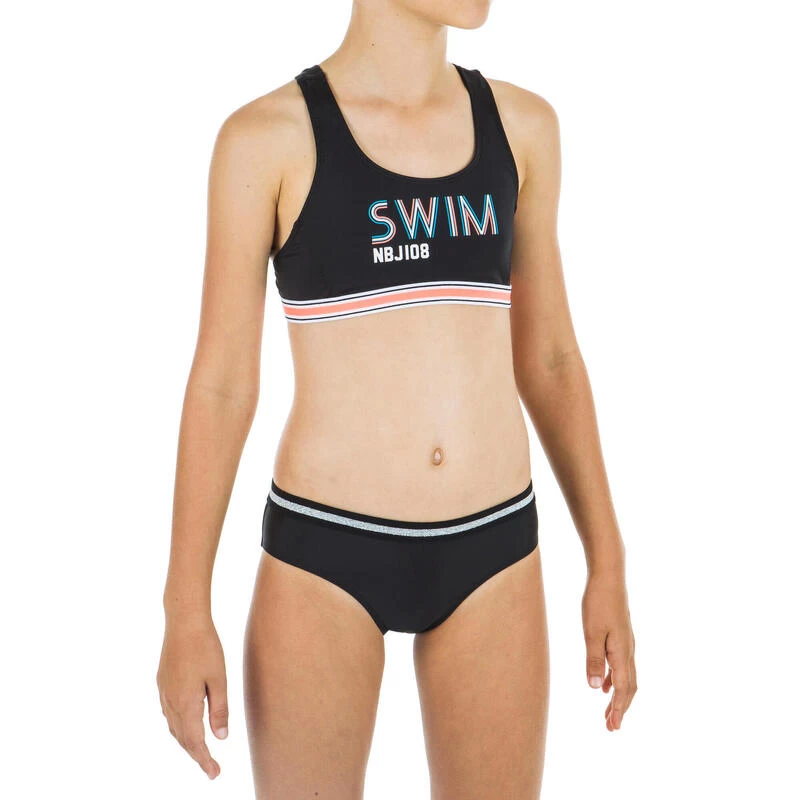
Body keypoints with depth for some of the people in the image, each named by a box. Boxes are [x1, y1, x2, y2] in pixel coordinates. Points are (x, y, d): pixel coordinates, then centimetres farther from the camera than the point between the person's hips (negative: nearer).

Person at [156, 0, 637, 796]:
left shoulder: (519, 123, 4)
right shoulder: (264, 137, -6)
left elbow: (546, 357, 9)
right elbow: (220, 381, -5)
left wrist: (607, 564, 8)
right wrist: (185, 613, -7)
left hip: (488, 554, 4)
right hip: (325, 556, -3)